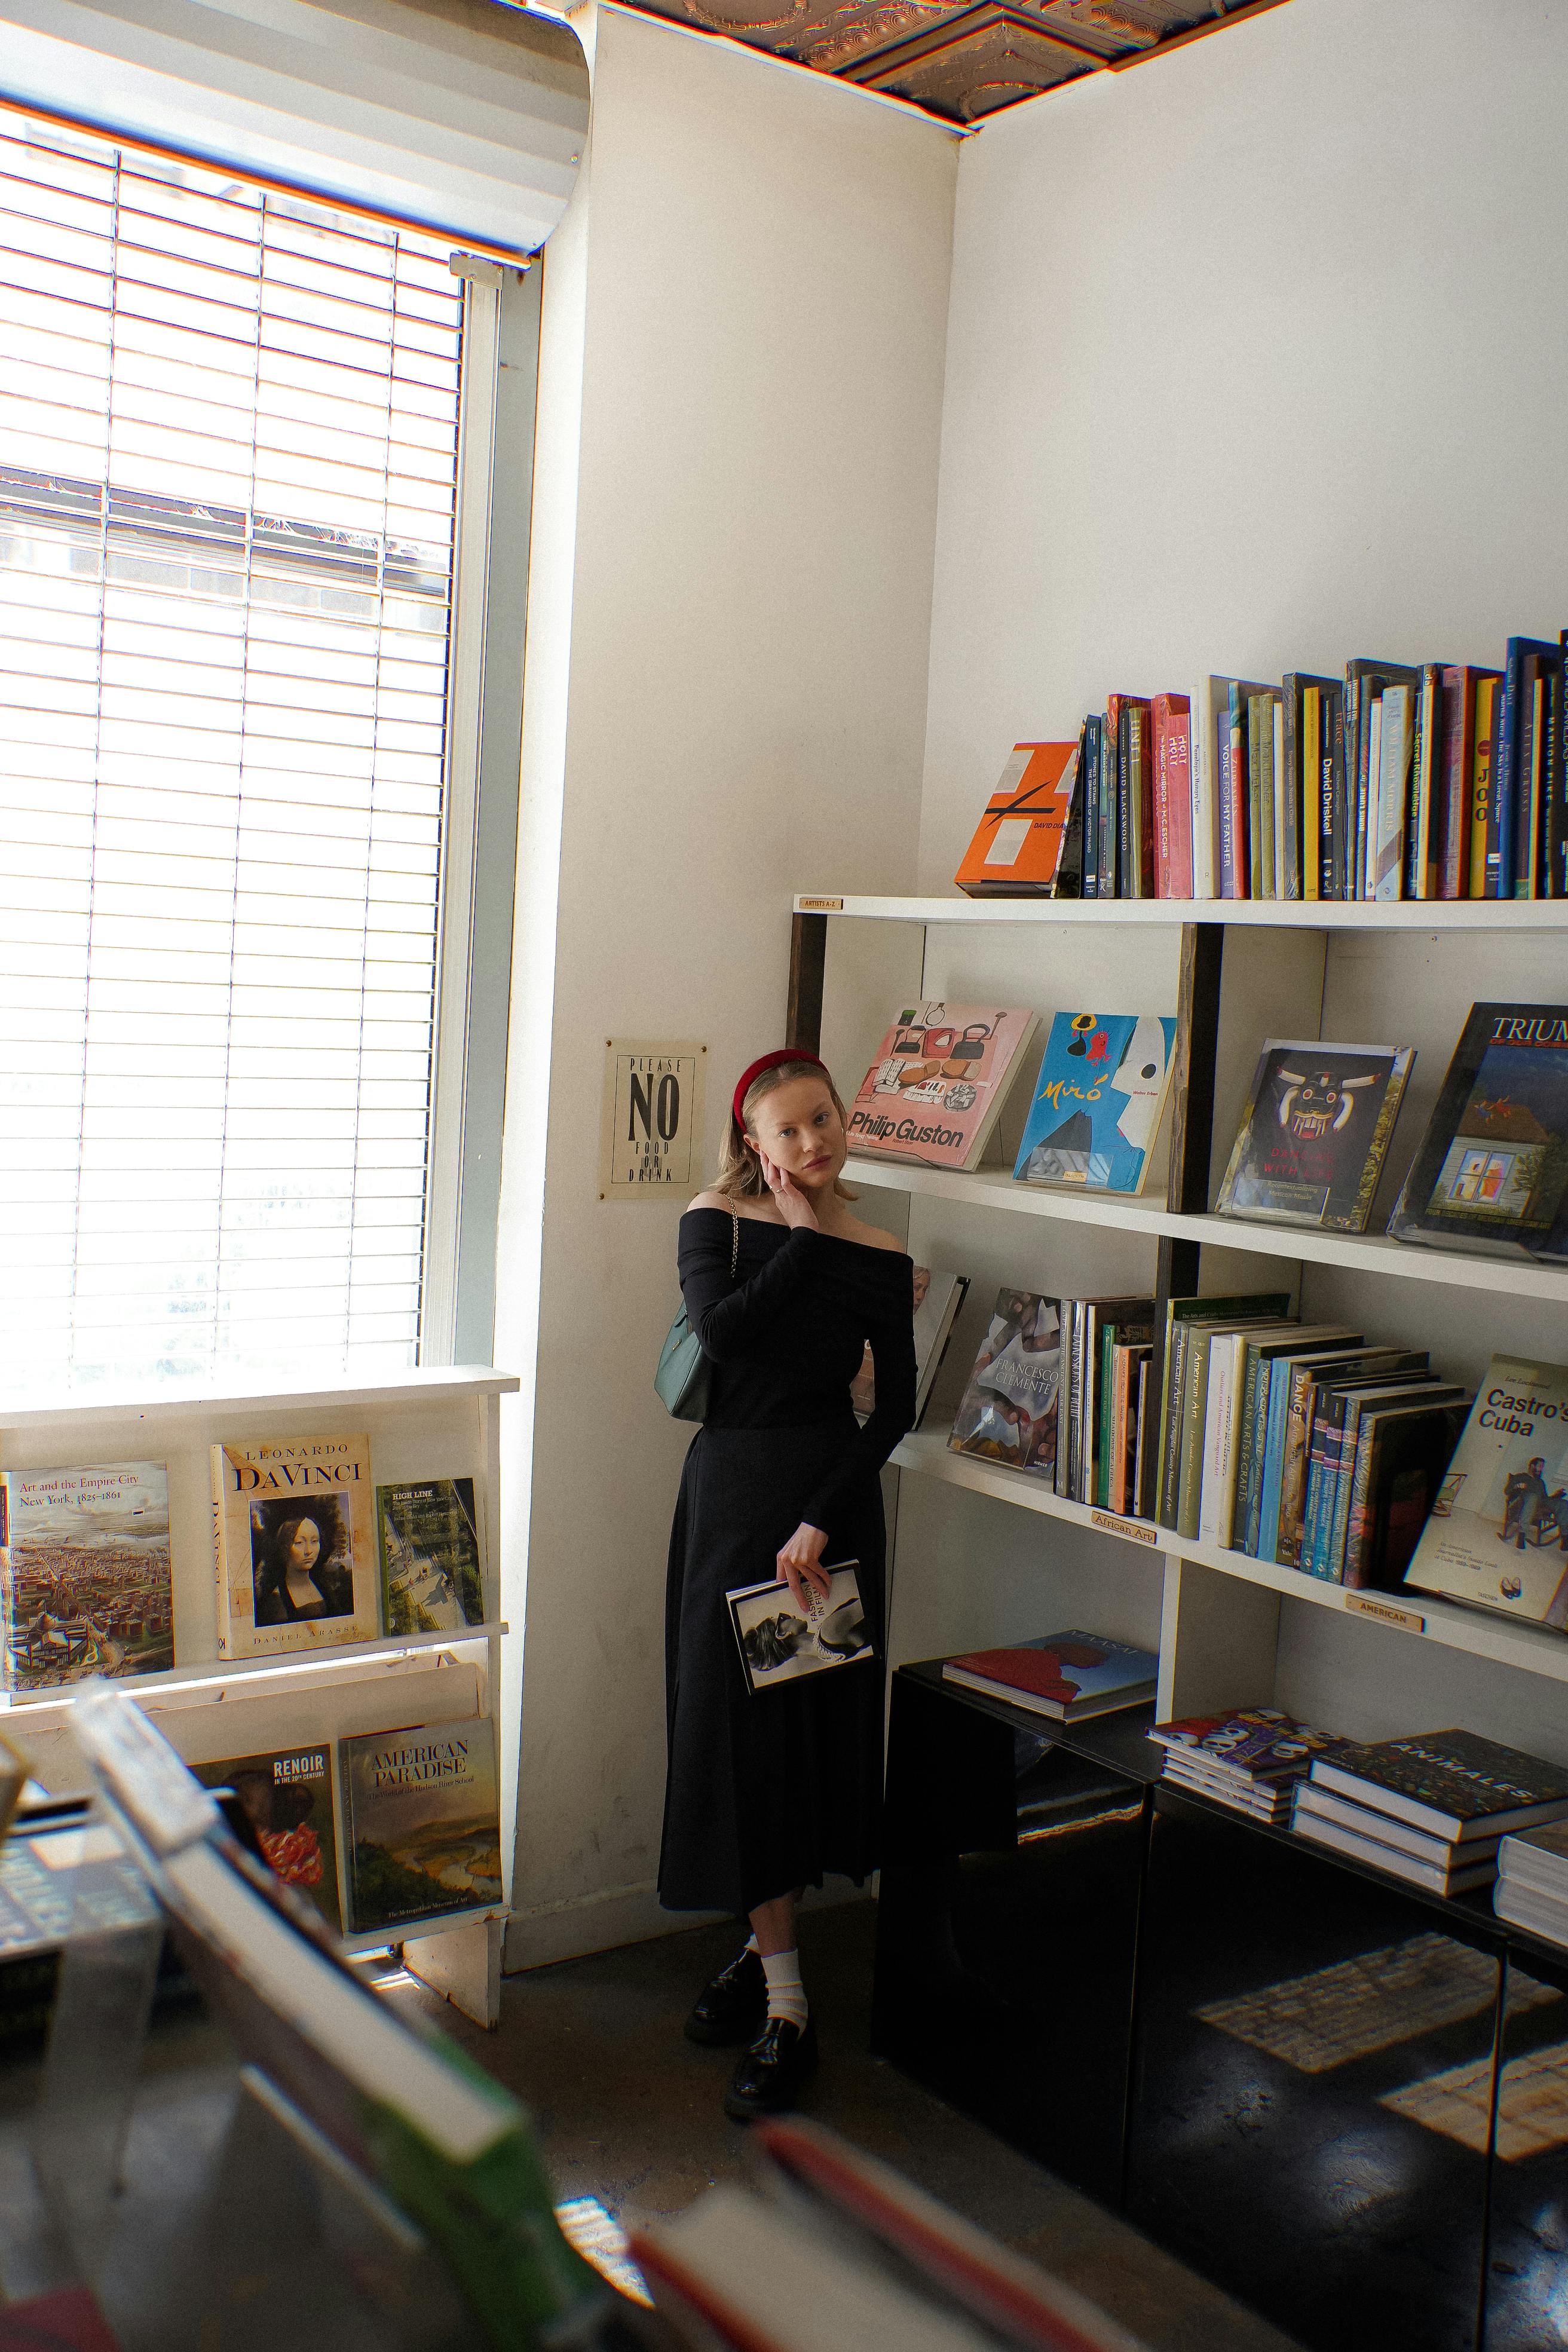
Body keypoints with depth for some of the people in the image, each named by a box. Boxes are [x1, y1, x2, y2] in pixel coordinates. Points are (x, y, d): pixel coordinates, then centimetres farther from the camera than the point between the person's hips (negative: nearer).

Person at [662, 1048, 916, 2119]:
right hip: (730, 1487, 1)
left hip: (830, 1492, -1)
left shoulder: (879, 1257, 1)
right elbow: (720, 1327, -17)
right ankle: (781, 1997, 11)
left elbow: (896, 1407, -3)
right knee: (736, 1721, 2)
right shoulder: (715, 1220, 2)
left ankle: (771, 1947, 15)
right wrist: (803, 1238, -9)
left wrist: (823, 1519, -12)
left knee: (816, 1718, 0)